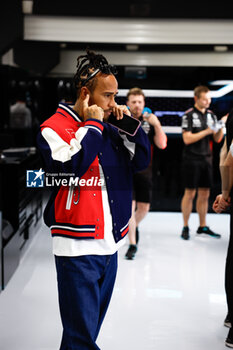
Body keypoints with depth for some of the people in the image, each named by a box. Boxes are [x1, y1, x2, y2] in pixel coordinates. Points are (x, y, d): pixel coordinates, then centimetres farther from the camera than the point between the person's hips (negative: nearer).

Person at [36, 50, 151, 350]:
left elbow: (142, 160, 15)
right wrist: (92, 124, -13)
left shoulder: (107, 129, 13)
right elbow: (71, 164, -25)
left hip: (109, 243, 7)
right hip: (77, 246, -7)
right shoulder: (54, 127, -7)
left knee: (91, 324, 19)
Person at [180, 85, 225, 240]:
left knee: (204, 194, 10)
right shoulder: (189, 115, -8)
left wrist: (220, 129, -8)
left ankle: (203, 227, 19)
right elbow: (187, 139, -15)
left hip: (206, 159, 6)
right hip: (192, 159, -6)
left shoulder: (211, 115, 10)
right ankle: (185, 227, 10)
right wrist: (207, 131, -19)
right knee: (190, 194, -1)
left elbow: (217, 139, 12)